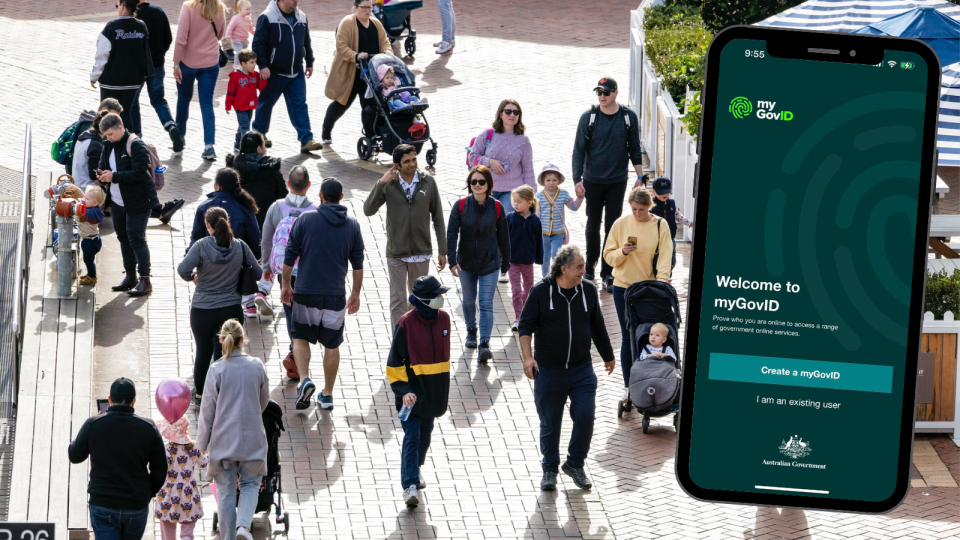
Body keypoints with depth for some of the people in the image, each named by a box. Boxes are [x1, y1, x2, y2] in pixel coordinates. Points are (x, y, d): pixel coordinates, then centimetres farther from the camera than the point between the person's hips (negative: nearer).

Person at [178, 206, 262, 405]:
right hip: (231, 310, 1)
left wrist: (193, 277, -2)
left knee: (203, 353, 19)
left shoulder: (202, 246, -14)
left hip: (202, 311, -1)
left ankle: (199, 394, 35)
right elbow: (258, 273, 0)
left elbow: (183, 270, -24)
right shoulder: (240, 246, -6)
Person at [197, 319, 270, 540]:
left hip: (223, 439, -1)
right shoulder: (256, 366, -4)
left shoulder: (216, 370, -11)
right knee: (250, 484, 14)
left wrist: (201, 445, 3)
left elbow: (207, 411, -7)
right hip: (252, 439, 1)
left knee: (226, 491, 11)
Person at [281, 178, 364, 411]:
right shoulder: (352, 225, 2)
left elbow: (290, 256, -2)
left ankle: (304, 379, -9)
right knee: (332, 344, 13)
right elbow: (358, 264, 7)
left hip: (306, 292, -1)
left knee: (301, 338, 14)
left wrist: (286, 284, 10)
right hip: (335, 295, 1)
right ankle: (327, 395, 17)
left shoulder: (305, 219, -4)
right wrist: (356, 293, 18)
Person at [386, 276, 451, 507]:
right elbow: (395, 361, -11)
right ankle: (410, 485, -15)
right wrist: (403, 390, -21)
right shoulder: (406, 323, -15)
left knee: (425, 433, 19)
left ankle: (416, 469, 41)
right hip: (412, 390, -6)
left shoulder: (443, 319, 2)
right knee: (412, 437, -11)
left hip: (435, 390, 6)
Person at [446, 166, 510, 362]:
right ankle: (471, 332, 42)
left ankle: (484, 344, -13)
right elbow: (451, 234, -12)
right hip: (466, 262, 2)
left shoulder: (496, 207, -7)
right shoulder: (461, 206, -8)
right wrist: (452, 261, -22)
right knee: (469, 300, 18)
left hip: (489, 263, -2)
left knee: (486, 304, -9)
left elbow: (503, 236, 2)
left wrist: (505, 263, 7)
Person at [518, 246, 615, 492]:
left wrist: (608, 356, 24)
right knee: (550, 423, 6)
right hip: (548, 371, -2)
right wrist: (528, 357, -19)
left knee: (585, 418, -6)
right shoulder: (541, 292, -8)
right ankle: (549, 470, 24)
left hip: (582, 370, 2)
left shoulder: (588, 290, 2)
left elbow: (597, 326, 14)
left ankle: (575, 464, 15)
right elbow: (526, 326, -6)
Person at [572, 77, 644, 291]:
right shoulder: (589, 117, -5)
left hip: (617, 182, 0)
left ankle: (607, 273, 8)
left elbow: (635, 150, 7)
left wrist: (640, 177, 5)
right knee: (593, 226, 9)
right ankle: (590, 266, 28)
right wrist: (577, 179, -12)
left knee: (612, 227, 0)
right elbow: (579, 150, -3)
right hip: (592, 182, 0)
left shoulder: (629, 117, -2)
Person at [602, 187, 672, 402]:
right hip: (623, 287, 1)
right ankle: (628, 385, 13)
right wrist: (622, 252, -18)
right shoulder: (621, 224, 0)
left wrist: (662, 282, -21)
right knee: (628, 337, 5)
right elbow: (608, 256, 3)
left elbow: (664, 257, -8)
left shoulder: (660, 226, -3)